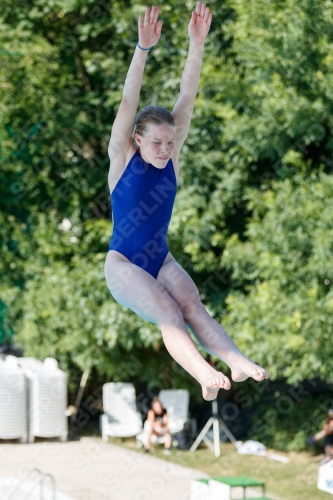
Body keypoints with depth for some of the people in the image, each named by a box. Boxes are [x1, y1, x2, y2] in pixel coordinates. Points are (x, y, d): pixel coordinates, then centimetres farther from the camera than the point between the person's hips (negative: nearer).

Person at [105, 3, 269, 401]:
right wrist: (144, 49, -34)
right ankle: (204, 374, -50)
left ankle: (236, 360, -47)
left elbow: (188, 97, -8)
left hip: (162, 261, 4)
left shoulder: (172, 157, 1)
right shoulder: (122, 158, -8)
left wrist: (197, 44, -17)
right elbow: (128, 102, -22)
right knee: (168, 313, -29)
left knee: (192, 304, -25)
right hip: (123, 264, -4)